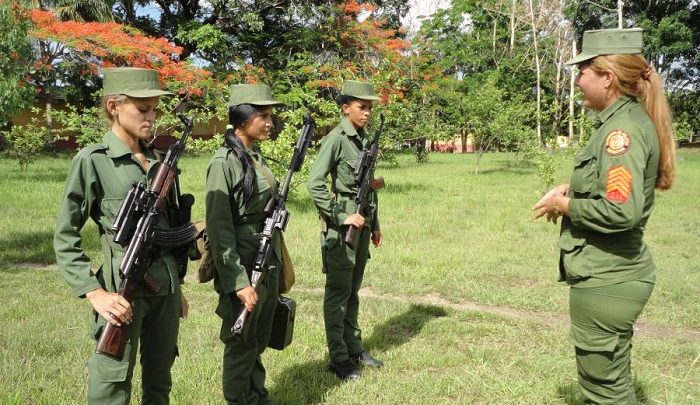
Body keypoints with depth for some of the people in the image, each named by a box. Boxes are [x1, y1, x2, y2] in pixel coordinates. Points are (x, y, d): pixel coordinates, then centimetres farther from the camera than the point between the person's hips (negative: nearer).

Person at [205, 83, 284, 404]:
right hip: (244, 263, -8)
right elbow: (219, 227, -19)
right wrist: (239, 282, -21)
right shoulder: (224, 162, -17)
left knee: (260, 339, 20)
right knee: (242, 343, 9)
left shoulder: (257, 156, 8)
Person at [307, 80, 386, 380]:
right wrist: (342, 217, -19)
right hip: (342, 226, -8)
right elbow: (314, 184, -19)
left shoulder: (365, 139, 12)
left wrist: (375, 225, 18)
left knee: (353, 291, 16)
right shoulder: (336, 139, -12)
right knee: (338, 293, 2)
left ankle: (355, 349, 28)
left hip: (362, 223, 8)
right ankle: (338, 358, 12)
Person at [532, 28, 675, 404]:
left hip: (604, 281, -10)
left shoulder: (623, 128, -21)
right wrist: (571, 188, 4)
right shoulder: (625, 119, 10)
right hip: (612, 275, 10)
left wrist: (565, 205, -15)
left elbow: (622, 211, -31)